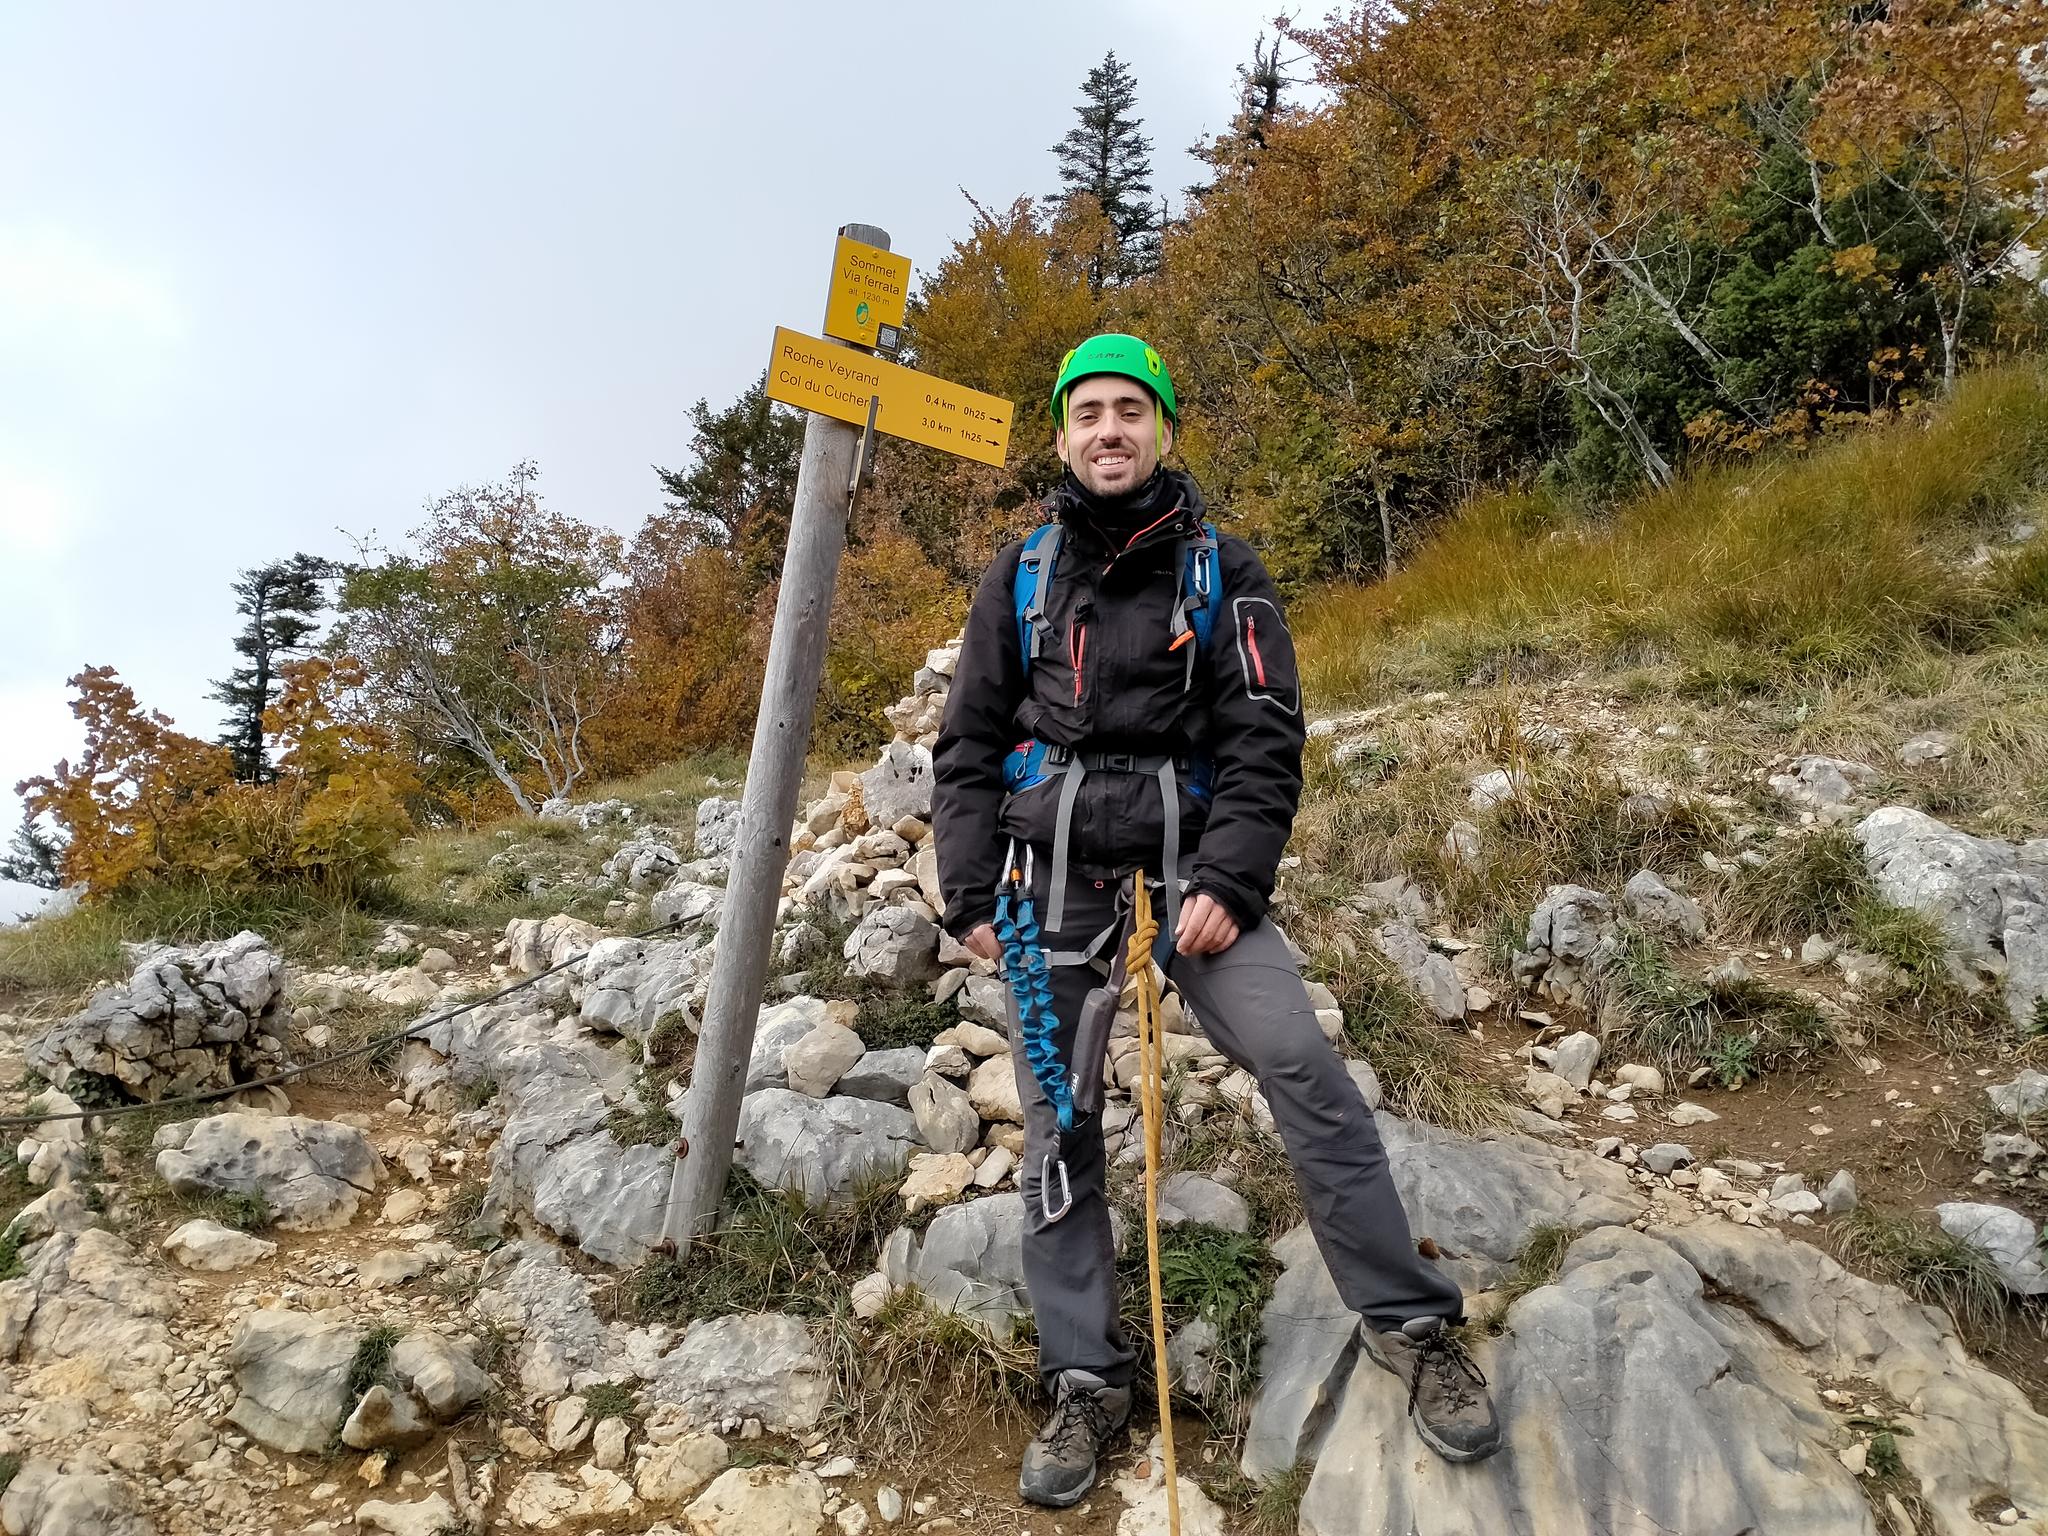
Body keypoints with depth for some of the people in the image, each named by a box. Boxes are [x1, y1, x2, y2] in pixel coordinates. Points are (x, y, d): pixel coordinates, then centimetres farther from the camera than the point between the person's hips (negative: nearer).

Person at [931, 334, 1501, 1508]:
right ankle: (1086, 1383, 17)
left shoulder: (1223, 573, 4)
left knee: (1303, 1068, -16)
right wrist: (973, 896, 2)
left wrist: (1230, 885, -15)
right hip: (1052, 879, 2)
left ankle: (1414, 1323, 2)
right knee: (1056, 1126, 3)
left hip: (1190, 868, -2)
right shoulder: (1019, 579, 10)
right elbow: (968, 747, 10)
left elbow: (1266, 740, -3)